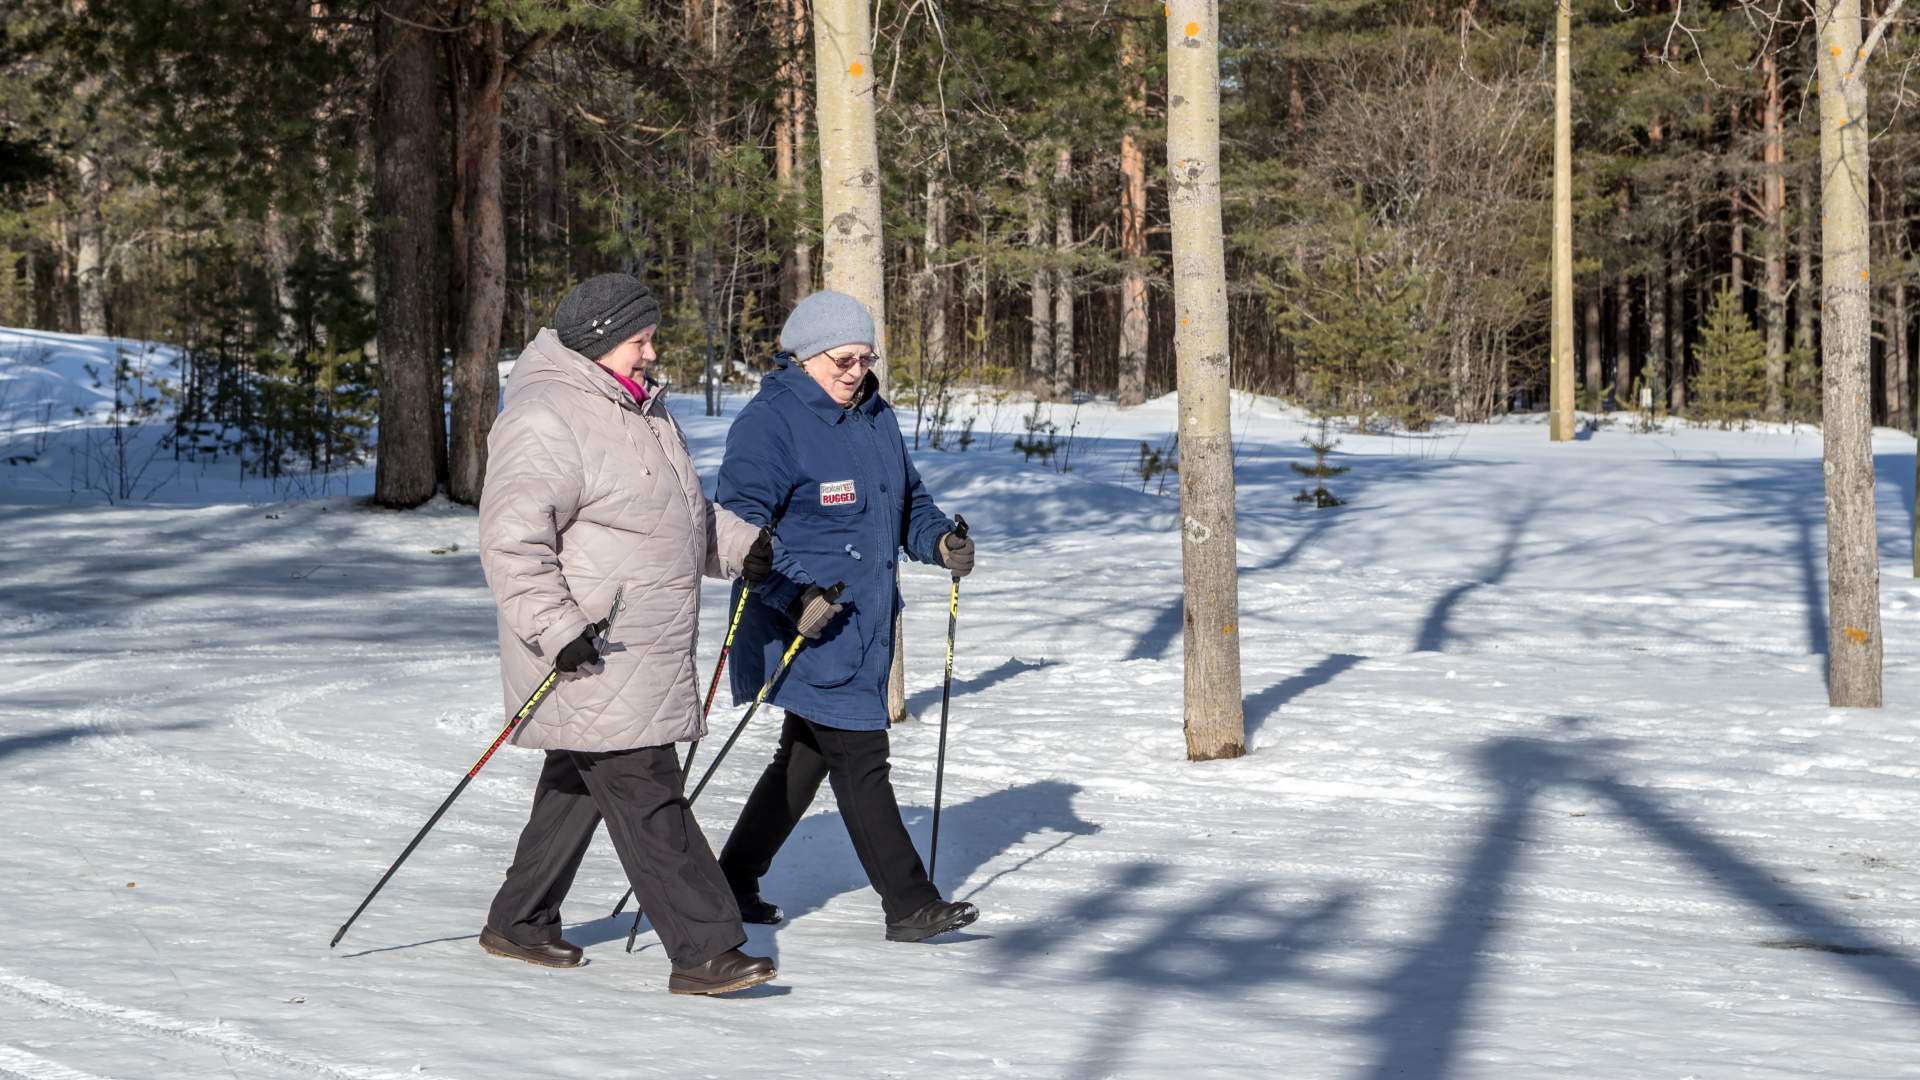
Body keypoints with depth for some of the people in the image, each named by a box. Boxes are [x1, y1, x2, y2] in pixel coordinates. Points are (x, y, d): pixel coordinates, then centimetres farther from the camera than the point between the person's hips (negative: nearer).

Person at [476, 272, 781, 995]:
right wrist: (557, 630, -28)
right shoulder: (545, 422, -17)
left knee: (580, 785, 18)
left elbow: (682, 509, 30)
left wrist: (741, 546, 17)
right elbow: (512, 540, -22)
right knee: (646, 796, -11)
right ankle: (704, 950, -12)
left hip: (647, 652, 10)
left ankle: (518, 922, 31)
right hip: (592, 659, -10)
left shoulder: (639, 406, 16)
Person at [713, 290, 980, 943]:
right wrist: (794, 596, -28)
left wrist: (938, 540, 3)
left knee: (806, 756, 16)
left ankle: (733, 884, 27)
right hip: (808, 628, -9)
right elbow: (740, 528, -17)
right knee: (858, 758, -8)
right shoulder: (769, 423, -12)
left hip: (866, 627, 9)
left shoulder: (876, 417, 14)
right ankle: (910, 905, -4)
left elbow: (907, 499, 24)